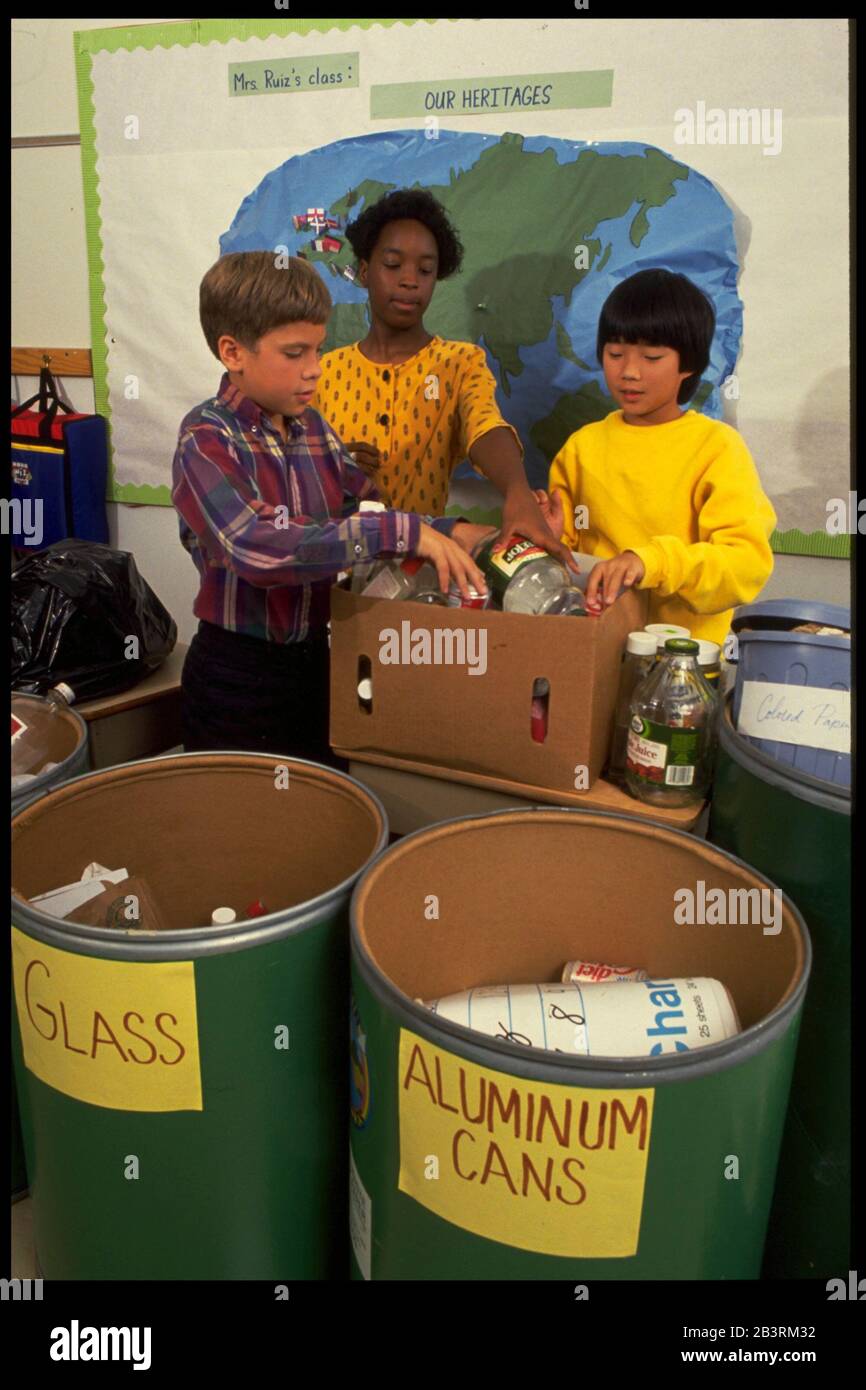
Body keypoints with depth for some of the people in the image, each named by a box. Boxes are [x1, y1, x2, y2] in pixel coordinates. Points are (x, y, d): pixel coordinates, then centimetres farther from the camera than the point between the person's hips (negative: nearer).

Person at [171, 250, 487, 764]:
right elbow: (259, 549, -32)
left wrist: (449, 533, -9)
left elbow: (366, 506, 10)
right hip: (238, 678, -6)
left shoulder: (312, 427, 4)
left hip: (316, 660, 6)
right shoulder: (207, 439, -16)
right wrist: (399, 532, -33)